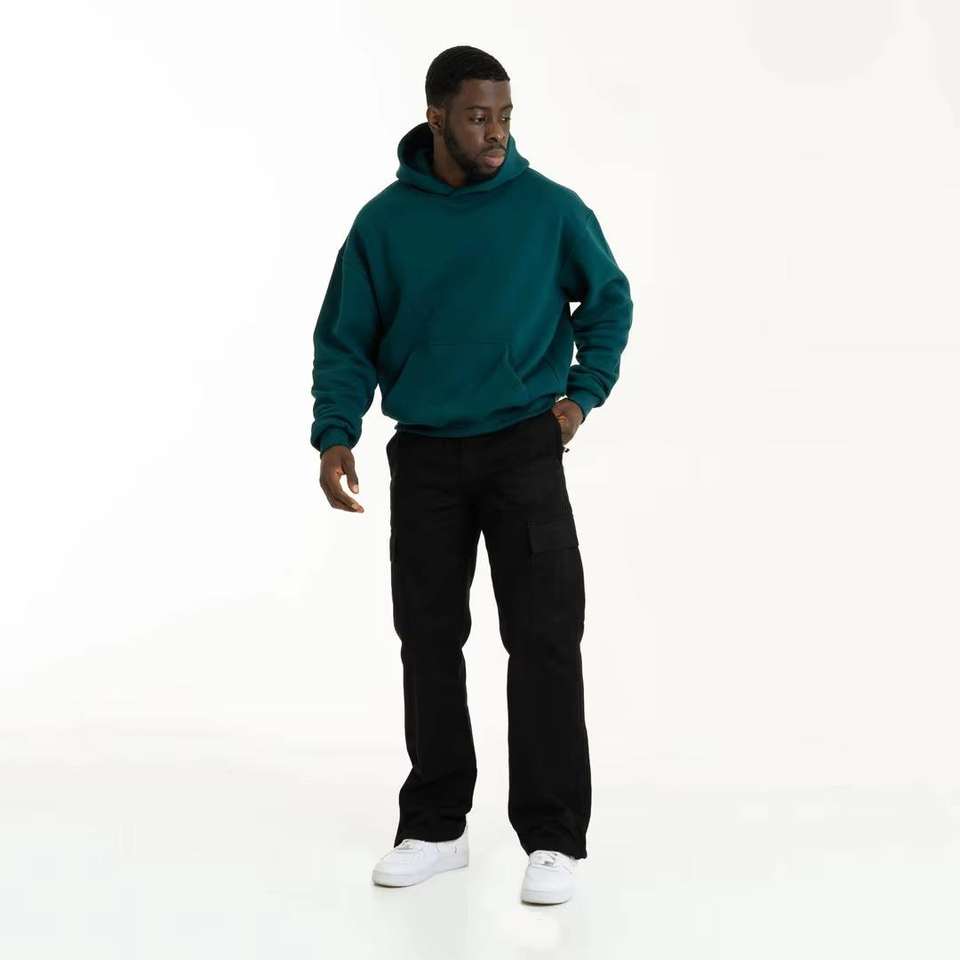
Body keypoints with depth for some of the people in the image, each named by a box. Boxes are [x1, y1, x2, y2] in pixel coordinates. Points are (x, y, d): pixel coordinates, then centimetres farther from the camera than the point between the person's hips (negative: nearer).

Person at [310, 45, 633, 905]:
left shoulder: (550, 208, -4)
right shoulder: (384, 222, -1)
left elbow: (610, 301, 8)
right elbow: (345, 339, 1)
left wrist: (583, 392, -3)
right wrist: (335, 434, -11)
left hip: (524, 449, -2)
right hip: (424, 456, 2)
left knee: (544, 640, -5)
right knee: (429, 641, 8)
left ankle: (554, 837, 3)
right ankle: (435, 826, 21)